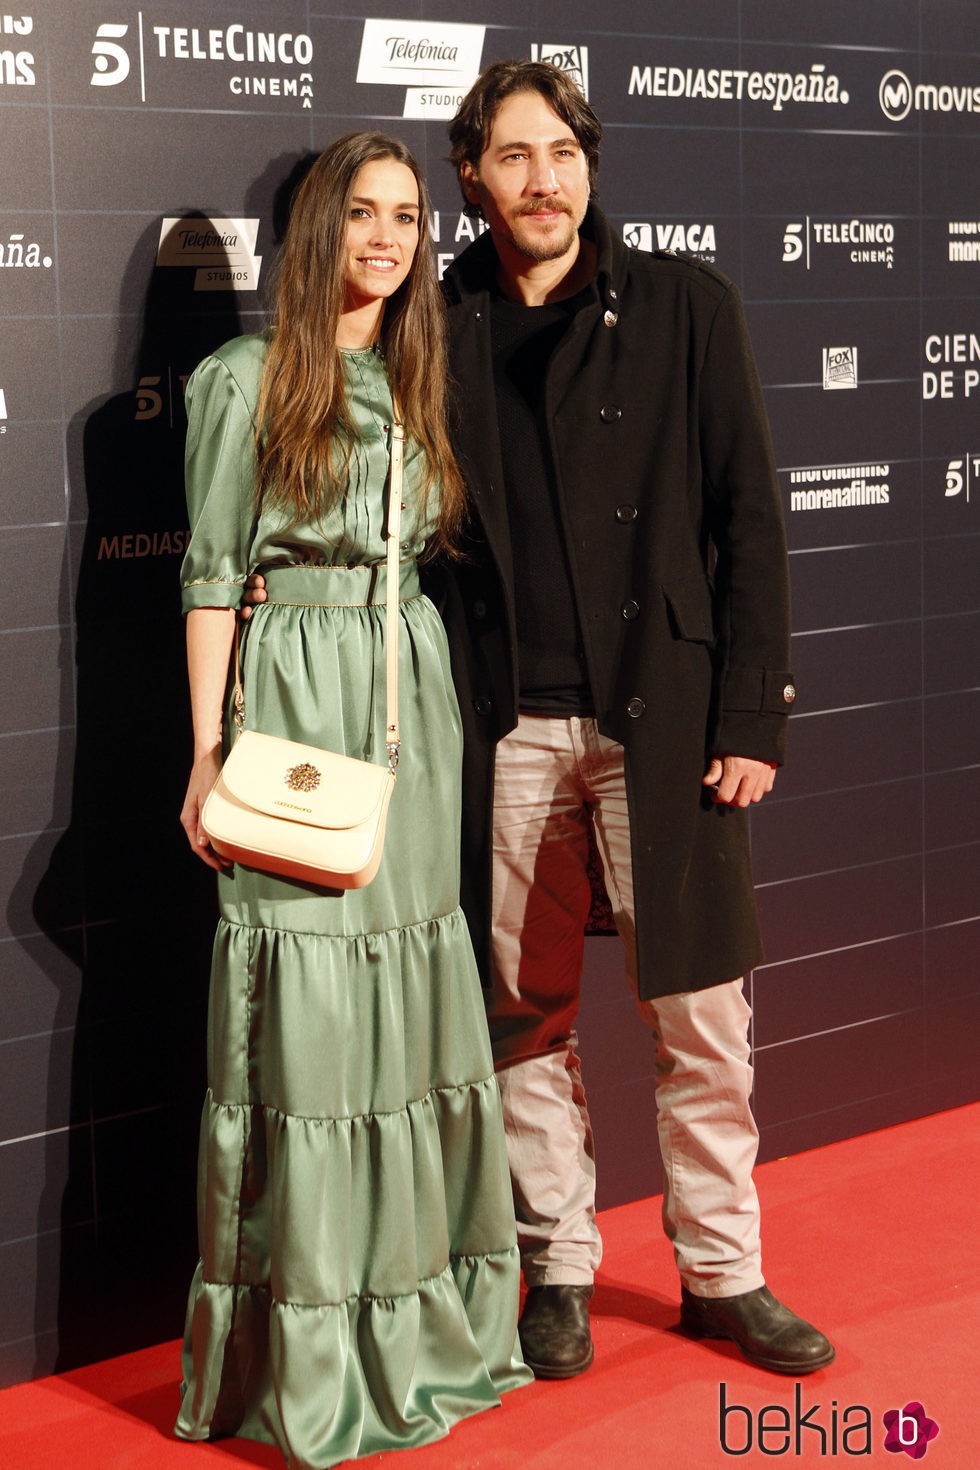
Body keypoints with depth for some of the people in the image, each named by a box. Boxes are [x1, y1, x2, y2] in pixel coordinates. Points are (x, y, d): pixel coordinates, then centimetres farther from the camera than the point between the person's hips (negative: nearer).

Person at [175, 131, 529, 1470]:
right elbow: (212, 572, -4)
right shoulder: (247, 381, -1)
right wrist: (210, 752, -10)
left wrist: (451, 716, 11)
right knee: (305, 997, -5)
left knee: (417, 985, 6)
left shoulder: (418, 382, 15)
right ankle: (305, 1352, 5)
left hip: (413, 705, 6)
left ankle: (416, 1311, 18)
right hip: (296, 697, -5)